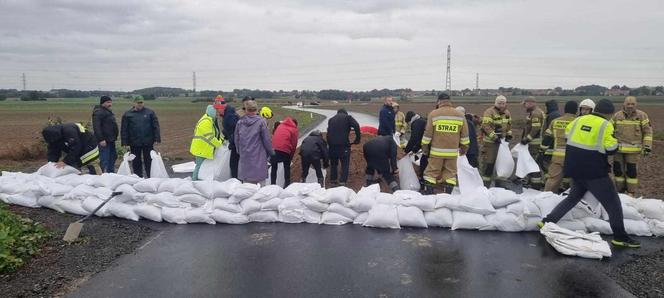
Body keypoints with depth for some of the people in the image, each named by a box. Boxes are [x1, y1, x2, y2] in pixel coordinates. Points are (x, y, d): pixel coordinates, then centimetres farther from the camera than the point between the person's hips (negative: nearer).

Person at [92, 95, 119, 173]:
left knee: (112, 158, 14)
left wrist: (114, 137, 22)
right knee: (105, 160, -9)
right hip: (104, 141, -10)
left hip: (111, 140, 10)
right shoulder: (98, 112, -12)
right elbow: (96, 127, -20)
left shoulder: (108, 111, 19)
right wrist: (101, 139, -24)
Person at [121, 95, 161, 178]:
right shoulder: (127, 114, 4)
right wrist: (125, 143, -3)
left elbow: (156, 126, 1)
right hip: (134, 143, 1)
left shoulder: (150, 112, 4)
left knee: (149, 161, 3)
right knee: (136, 162, 9)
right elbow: (124, 130, 3)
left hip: (148, 143, -1)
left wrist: (157, 139, -7)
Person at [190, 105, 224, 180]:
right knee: (200, 166, -3)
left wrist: (222, 139, 1)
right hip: (201, 149, -10)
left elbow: (216, 132, 17)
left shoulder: (211, 120, 11)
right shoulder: (206, 122, -22)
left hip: (205, 149, 10)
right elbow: (210, 137, -25)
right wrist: (220, 143, -15)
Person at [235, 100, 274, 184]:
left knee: (246, 184, 13)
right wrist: (271, 152, 7)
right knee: (260, 183, 3)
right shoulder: (261, 121, -11)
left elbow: (236, 139, 12)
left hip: (244, 157, 4)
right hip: (258, 157, -4)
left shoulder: (240, 122, 2)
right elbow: (267, 140, -8)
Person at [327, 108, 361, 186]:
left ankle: (333, 180, 23)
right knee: (345, 163, 5)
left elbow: (328, 132, 19)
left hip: (332, 144, 4)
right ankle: (342, 181, -2)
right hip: (343, 144, -4)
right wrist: (358, 138, -3)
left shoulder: (331, 119, 22)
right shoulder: (348, 117, 8)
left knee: (333, 163, 19)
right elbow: (356, 126, -9)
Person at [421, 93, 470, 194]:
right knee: (450, 173, 9)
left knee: (431, 172, 6)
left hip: (437, 151, -2)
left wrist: (424, 146, 8)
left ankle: (428, 194, 8)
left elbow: (428, 133, -3)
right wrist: (464, 147, 19)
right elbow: (465, 135, 8)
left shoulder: (433, 114, -5)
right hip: (453, 151, 2)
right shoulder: (460, 115, 4)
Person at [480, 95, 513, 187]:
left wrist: (509, 134, 9)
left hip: (502, 140, 8)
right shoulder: (489, 112, -16)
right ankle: (484, 179, 0)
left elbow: (509, 124, 22)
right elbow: (486, 126, -22)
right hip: (490, 141, -7)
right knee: (488, 161, -9)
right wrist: (494, 137, -25)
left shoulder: (507, 113, 9)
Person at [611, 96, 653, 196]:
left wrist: (647, 146, -6)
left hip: (633, 150, -3)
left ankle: (632, 192, 13)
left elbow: (648, 131, 0)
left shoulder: (642, 115, -4)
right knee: (618, 169, 9)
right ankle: (620, 190, 25)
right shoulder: (617, 115, 1)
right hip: (618, 148, 3)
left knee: (631, 171, -1)